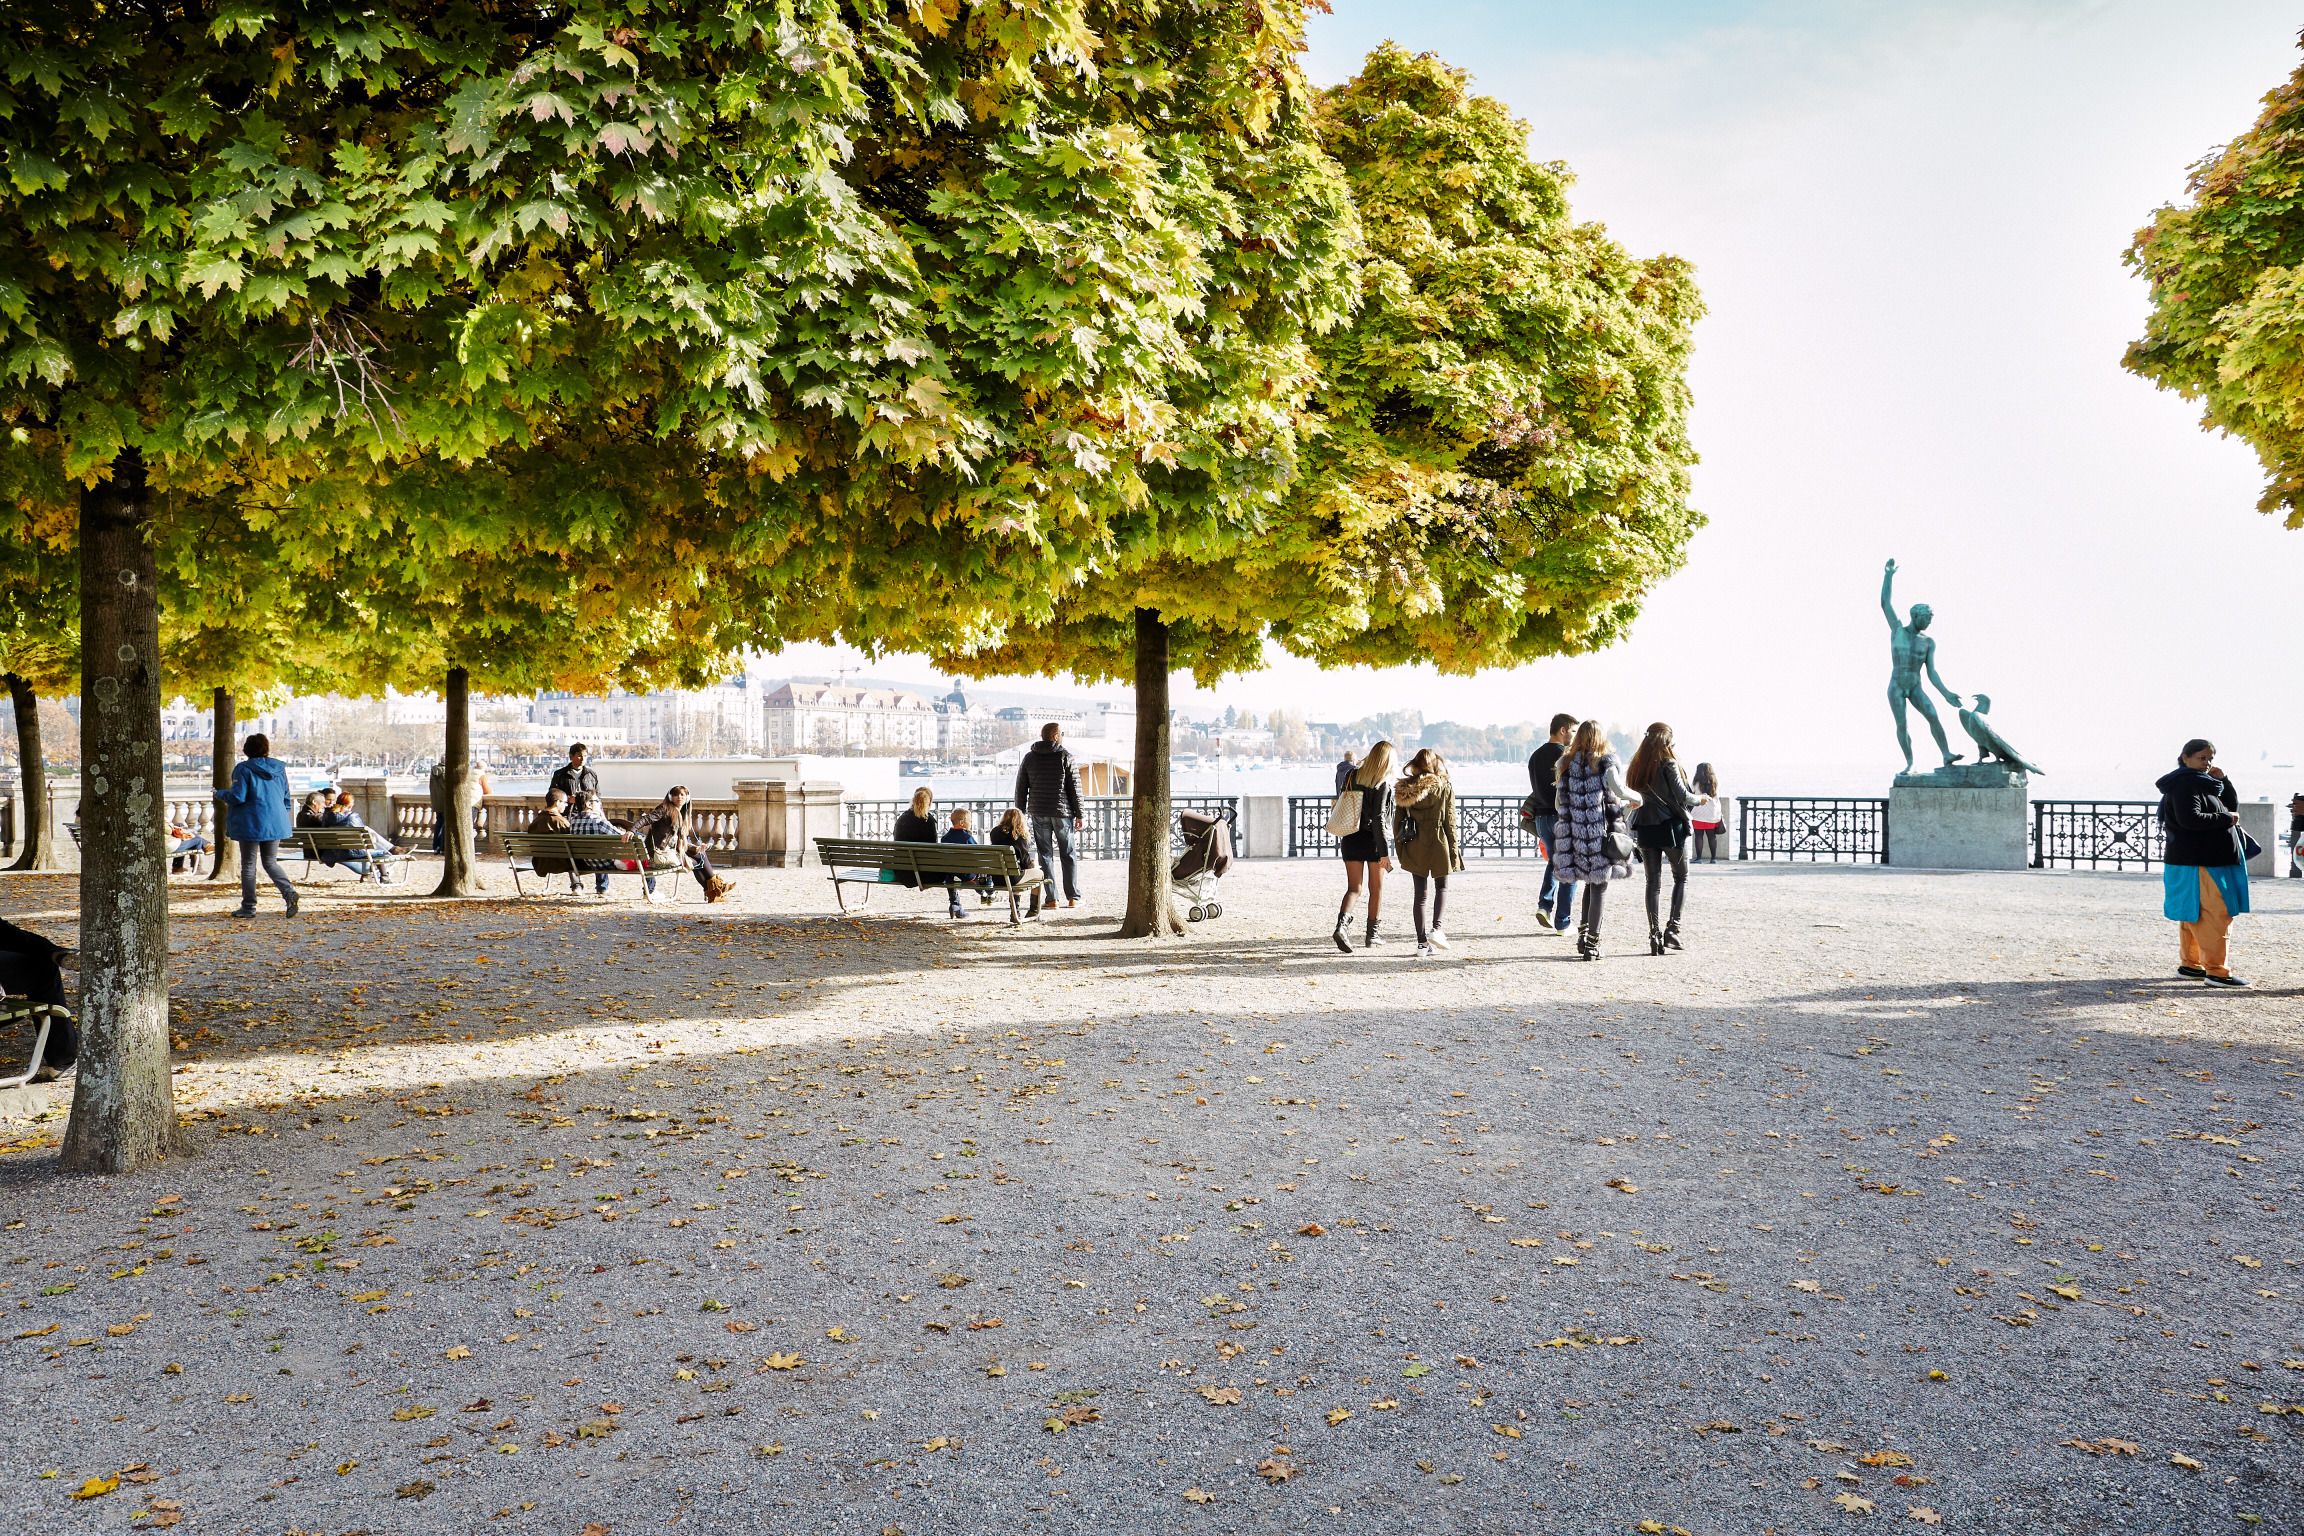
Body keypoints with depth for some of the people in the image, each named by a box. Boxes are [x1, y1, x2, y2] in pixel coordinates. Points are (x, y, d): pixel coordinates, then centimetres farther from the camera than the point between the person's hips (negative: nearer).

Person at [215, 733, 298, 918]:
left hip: (251, 824, -5)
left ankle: (248, 907, 10)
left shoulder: (244, 769, -9)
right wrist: (285, 821, 23)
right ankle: (289, 893, -10)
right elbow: (286, 797, 12)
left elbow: (237, 797, -14)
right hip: (275, 824, 5)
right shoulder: (278, 768, 7)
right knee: (270, 862, 14)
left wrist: (220, 794, 5)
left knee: (248, 865, 7)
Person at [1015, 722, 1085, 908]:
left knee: (1045, 855, 6)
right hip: (1062, 812, -2)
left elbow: (1021, 788, 6)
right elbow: (1074, 787, -5)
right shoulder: (1065, 757, -5)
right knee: (1068, 854, 7)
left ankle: (1051, 898, 2)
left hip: (1038, 813, 2)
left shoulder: (1029, 758, 5)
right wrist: (1080, 814, 0)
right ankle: (1073, 897, 6)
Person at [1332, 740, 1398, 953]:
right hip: (1373, 840, -4)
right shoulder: (1383, 784, -13)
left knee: (1354, 888, 6)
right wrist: (1384, 851, -15)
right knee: (1376, 889, 13)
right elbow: (1379, 819, -17)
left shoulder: (1353, 775, 3)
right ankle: (1371, 936, 18)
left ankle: (1341, 924, -18)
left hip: (1351, 839, 4)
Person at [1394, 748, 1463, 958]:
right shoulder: (1445, 787, -5)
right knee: (1441, 887, 17)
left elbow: (1397, 821, 3)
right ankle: (1436, 927, -3)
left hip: (1413, 846, 2)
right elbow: (1449, 821, -6)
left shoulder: (1403, 788, 1)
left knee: (1420, 893, 8)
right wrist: (1454, 848, 0)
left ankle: (1422, 941, 6)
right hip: (1438, 845, -2)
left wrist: (1400, 849, 10)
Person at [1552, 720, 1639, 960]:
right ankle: (1592, 943, 4)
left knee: (1590, 882, 20)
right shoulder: (1605, 762, -3)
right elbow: (1619, 790, -17)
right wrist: (1635, 799, 2)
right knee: (1599, 886, 2)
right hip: (1600, 832, -4)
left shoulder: (1568, 764, 9)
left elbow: (1558, 804, 10)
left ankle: (1583, 933, 17)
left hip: (1576, 833, 4)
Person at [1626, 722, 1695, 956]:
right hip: (1671, 826, -5)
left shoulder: (1636, 766, 7)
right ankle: (1673, 927, -2)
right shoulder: (1668, 763, -10)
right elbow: (1681, 795, -13)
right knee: (1681, 877, 10)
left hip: (1645, 829, 5)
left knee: (1653, 882, 8)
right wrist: (1699, 799, 4)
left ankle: (1654, 934, 3)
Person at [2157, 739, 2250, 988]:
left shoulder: (2203, 783, 18)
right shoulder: (2184, 785, -12)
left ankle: (2189, 964, 22)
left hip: (2213, 859, 10)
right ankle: (2216, 971, -12)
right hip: (2196, 862, -10)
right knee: (2216, 914, -12)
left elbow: (2232, 805, 18)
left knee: (2194, 915, 15)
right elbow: (2190, 818, -24)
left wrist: (2222, 781, 5)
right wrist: (2226, 819, -16)